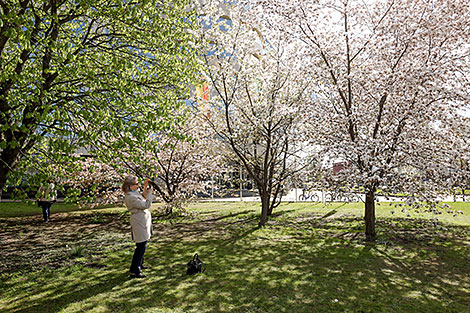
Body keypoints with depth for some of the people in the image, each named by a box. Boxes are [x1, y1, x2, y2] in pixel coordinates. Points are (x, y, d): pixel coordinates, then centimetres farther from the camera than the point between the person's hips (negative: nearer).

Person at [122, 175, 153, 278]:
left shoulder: (135, 193, 8)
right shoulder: (130, 197, -22)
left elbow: (143, 199, 26)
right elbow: (146, 205, -22)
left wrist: (145, 189, 15)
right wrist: (150, 193, -12)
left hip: (144, 221, 10)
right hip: (139, 222, -10)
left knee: (143, 244, 21)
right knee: (141, 246, -6)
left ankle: (139, 264, 36)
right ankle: (134, 271, 2)